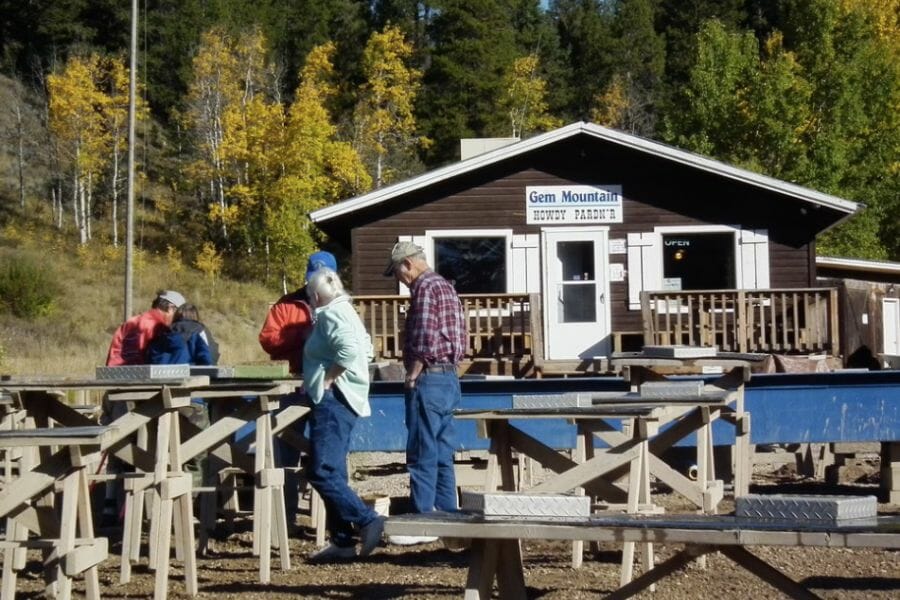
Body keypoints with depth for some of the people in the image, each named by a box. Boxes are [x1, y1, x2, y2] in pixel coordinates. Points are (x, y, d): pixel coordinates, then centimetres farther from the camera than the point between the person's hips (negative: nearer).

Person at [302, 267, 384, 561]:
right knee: (332, 472, 10)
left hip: (333, 400, -11)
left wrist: (328, 379, -17)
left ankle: (367, 520, -16)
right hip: (341, 401, 11)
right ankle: (341, 540, 11)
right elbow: (366, 350, 26)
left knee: (322, 472, -14)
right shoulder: (345, 311, 21)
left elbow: (348, 350, -28)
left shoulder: (331, 314, -12)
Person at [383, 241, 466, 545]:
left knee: (422, 456, -6)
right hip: (449, 378, 10)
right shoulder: (446, 287, 18)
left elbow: (424, 341, -21)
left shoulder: (425, 288, -12)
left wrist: (412, 377, -11)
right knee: (443, 455, 12)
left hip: (429, 380, -10)